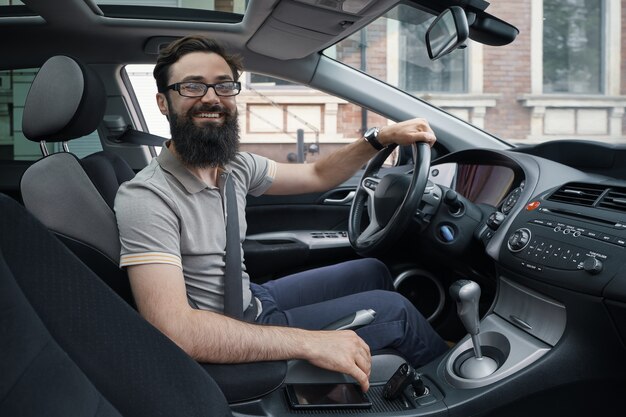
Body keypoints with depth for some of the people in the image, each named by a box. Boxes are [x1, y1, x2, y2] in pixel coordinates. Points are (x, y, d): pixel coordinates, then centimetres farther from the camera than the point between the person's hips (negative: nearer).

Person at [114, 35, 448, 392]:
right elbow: (175, 330, -37)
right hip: (228, 349, -8)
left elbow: (316, 175, 12)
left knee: (373, 272, 16)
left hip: (253, 297, 8)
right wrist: (309, 343, -36)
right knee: (392, 308, -3)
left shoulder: (235, 166, -3)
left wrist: (383, 137, -3)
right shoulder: (146, 198, -28)